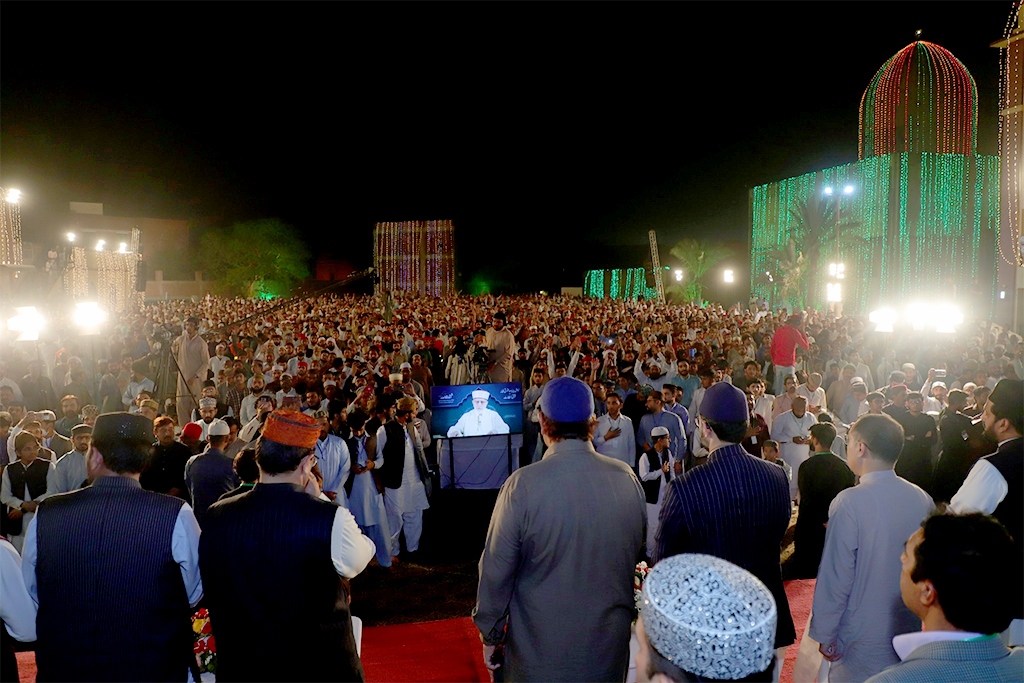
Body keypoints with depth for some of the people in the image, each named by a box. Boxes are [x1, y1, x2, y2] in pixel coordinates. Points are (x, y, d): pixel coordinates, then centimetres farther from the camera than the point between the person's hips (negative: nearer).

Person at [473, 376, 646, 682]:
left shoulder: (522, 485, -21)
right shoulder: (627, 478, -8)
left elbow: (496, 570, -14)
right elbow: (639, 553, 6)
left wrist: (489, 635, 1)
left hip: (541, 653, -3)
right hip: (610, 648, 4)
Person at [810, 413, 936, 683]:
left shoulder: (850, 502, -21)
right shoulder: (923, 499, -3)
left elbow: (835, 576, -17)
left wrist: (825, 635, -7)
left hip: (863, 642, -5)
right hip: (911, 632, 6)